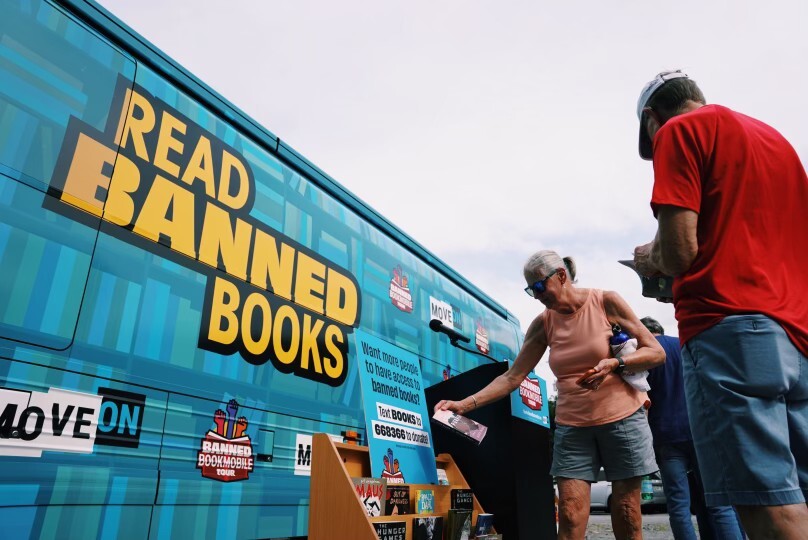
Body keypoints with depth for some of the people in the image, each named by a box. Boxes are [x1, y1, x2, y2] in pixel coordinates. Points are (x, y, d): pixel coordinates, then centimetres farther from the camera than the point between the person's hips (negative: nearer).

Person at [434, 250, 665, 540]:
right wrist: (465, 404, -12)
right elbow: (512, 376, -1)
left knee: (627, 515, 3)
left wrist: (614, 363, -21)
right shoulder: (543, 323, 2)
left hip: (622, 418, -2)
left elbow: (656, 352, -2)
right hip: (572, 426, 2)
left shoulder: (606, 301, -5)